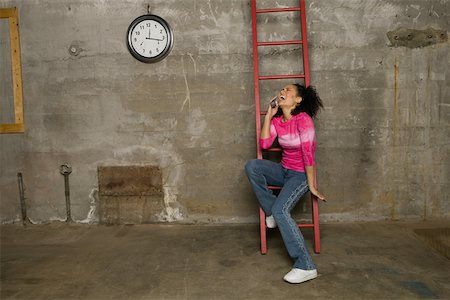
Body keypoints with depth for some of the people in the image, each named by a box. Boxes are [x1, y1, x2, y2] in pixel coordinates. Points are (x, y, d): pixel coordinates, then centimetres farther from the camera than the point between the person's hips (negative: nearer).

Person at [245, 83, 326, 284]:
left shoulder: (303, 120, -19)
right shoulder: (277, 120, 4)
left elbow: (309, 154, -20)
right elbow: (264, 144, -7)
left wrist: (311, 186, -18)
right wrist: (269, 115, -6)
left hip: (300, 175, -7)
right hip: (284, 170, 7)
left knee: (280, 210, -26)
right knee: (251, 166, -15)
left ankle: (306, 267, -17)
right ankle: (270, 211, -1)